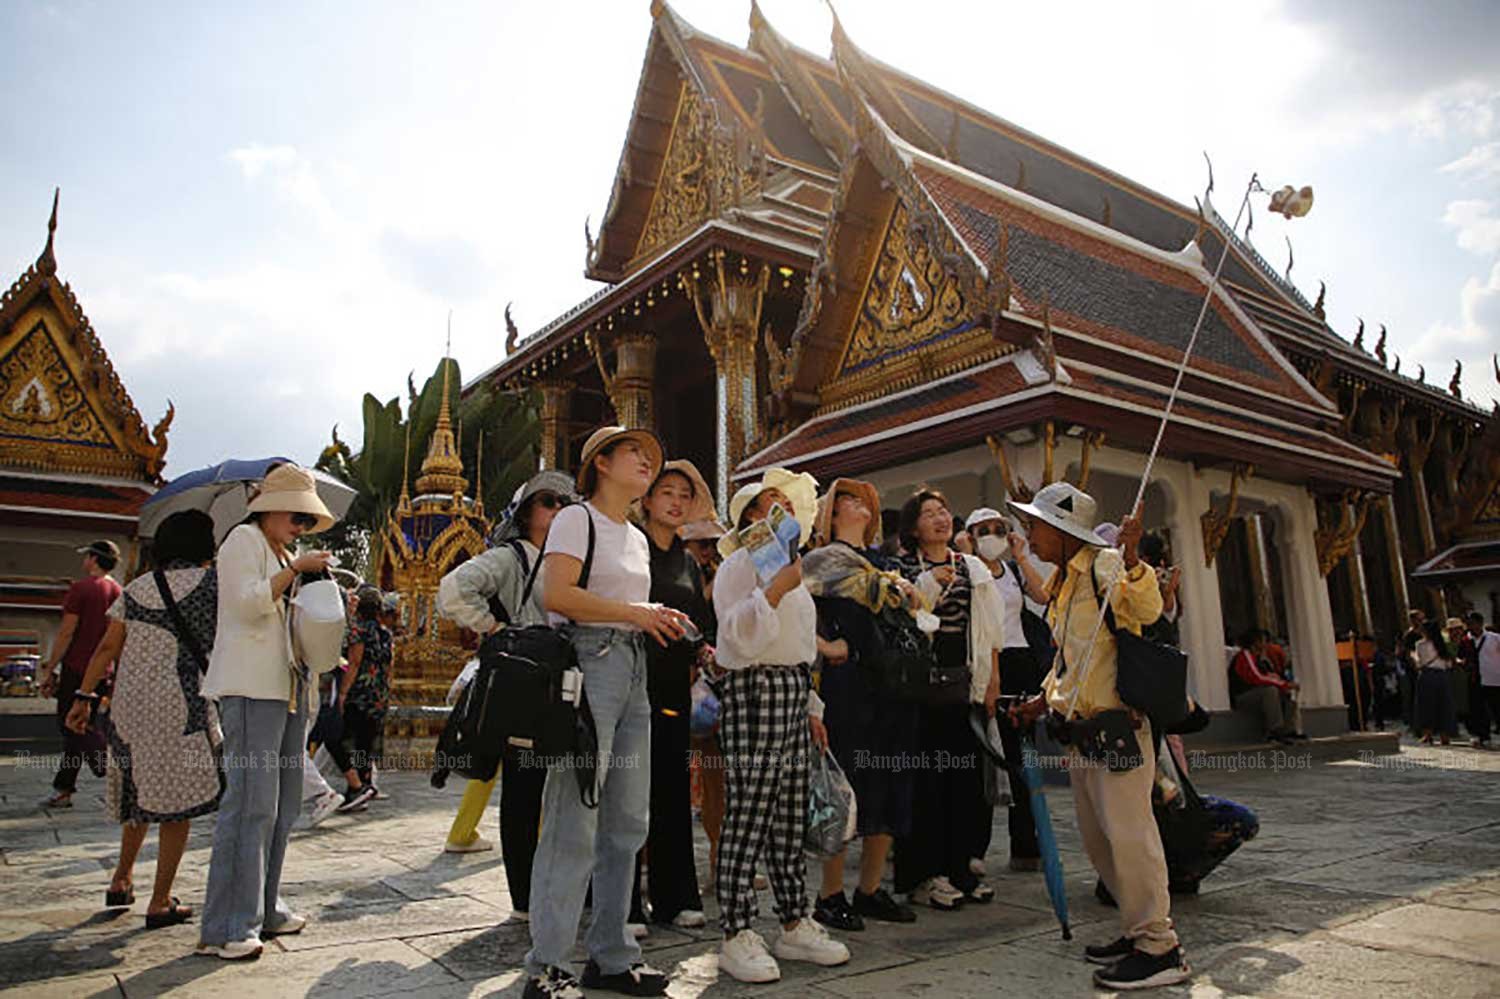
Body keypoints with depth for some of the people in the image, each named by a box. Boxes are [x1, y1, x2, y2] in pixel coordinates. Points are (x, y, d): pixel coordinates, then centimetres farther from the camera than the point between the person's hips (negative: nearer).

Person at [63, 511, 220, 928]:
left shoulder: (138, 587, 9)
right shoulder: (210, 582, -7)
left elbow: (107, 647, 7)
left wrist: (84, 697, 11)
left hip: (129, 703, 6)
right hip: (180, 706, -6)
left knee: (142, 789, 25)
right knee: (177, 800, 3)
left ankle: (121, 879, 33)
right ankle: (160, 902, 9)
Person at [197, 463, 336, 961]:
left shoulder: (285, 555, 24)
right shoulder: (244, 538, -1)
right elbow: (249, 602, -14)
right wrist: (295, 569, -16)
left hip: (288, 685, 9)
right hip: (251, 685, -9)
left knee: (282, 804, 10)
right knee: (251, 803, -11)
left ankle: (262, 909, 19)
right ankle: (225, 927, -4)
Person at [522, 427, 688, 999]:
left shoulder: (637, 538, 22)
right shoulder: (577, 519, -3)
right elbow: (556, 594, -17)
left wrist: (661, 621, 8)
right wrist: (636, 612, -16)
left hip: (634, 671, 8)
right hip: (586, 665, -8)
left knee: (627, 823, 9)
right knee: (574, 823, -7)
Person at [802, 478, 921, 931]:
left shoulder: (882, 563, 22)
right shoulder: (824, 559, 0)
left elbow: (911, 609, 32)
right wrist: (824, 645, -16)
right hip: (849, 682, -7)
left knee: (891, 785, 8)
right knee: (848, 780, -4)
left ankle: (871, 890, 21)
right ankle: (830, 896, 8)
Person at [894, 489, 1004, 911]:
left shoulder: (974, 568, 14)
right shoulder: (903, 569, 0)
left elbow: (991, 628, 14)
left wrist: (992, 679, 7)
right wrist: (931, 582, -16)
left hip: (966, 680, 5)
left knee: (967, 776, 7)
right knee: (925, 777, -2)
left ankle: (959, 867, 20)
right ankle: (922, 874, 9)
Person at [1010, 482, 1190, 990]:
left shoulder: (1104, 566, -10)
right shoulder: (1061, 582, 17)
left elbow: (1146, 609, -30)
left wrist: (1132, 559, -44)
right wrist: (1046, 698, 20)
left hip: (1117, 724, -9)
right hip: (1080, 730, 10)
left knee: (1126, 832, -8)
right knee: (1097, 839, 13)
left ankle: (1159, 949, 2)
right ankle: (1137, 932, 24)